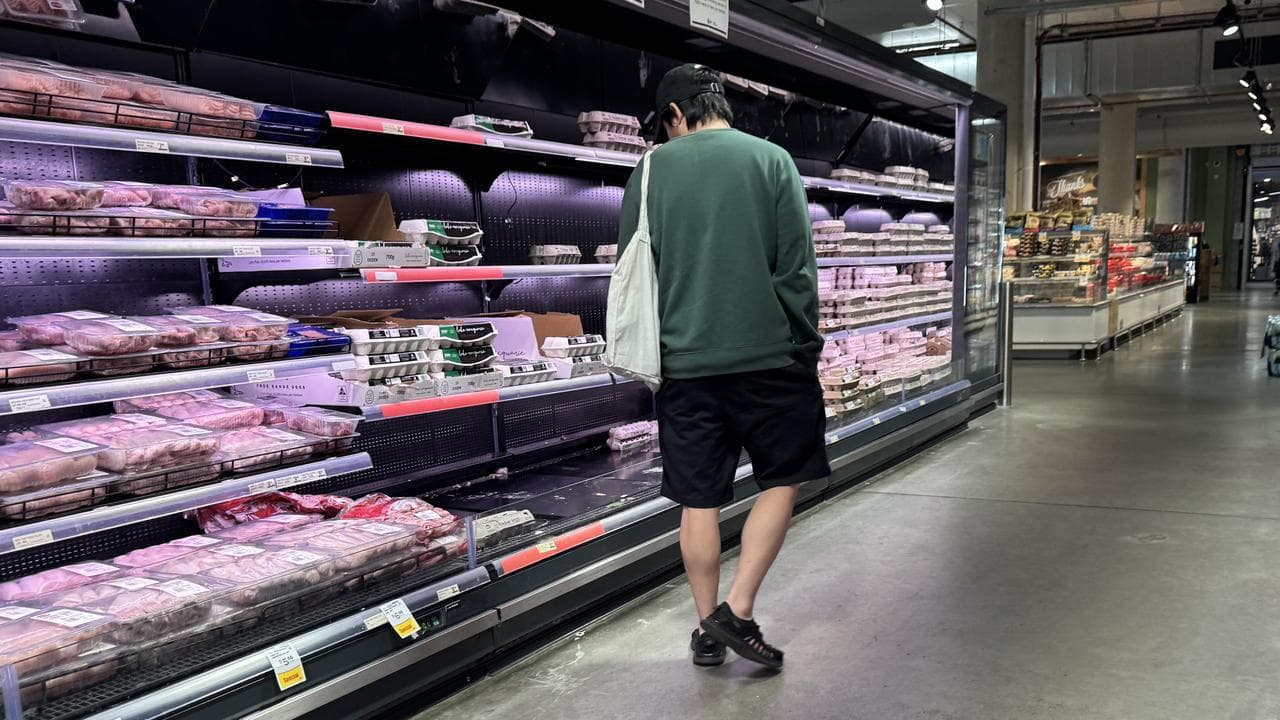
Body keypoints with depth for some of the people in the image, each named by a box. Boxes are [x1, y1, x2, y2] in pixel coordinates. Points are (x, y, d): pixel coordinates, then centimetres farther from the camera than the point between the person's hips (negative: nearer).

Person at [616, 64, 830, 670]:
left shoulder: (652, 169, 4)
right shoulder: (770, 159, -1)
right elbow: (798, 266, -4)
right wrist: (805, 341, 7)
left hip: (683, 362, 2)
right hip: (767, 354, -2)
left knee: (699, 499, 9)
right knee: (782, 480, 13)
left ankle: (708, 631, 19)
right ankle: (738, 609, 5)